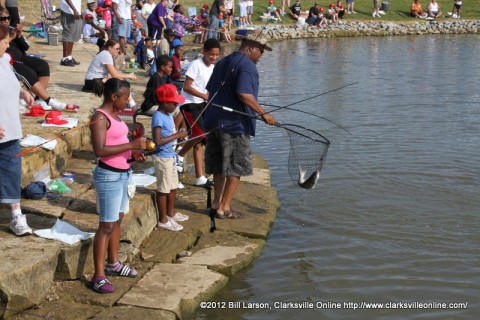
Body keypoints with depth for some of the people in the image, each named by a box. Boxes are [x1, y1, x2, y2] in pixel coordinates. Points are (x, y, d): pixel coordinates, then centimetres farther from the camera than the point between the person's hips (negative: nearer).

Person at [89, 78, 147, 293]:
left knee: (117, 220, 18)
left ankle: (113, 263, 33)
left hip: (123, 173, 9)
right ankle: (99, 276, 1)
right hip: (109, 176, -9)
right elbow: (99, 150, -26)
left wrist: (133, 154, 2)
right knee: (106, 225, -5)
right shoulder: (100, 118, -17)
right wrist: (131, 145, -26)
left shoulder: (114, 115, 12)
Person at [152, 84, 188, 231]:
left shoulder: (168, 115, 7)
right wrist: (177, 135, -23)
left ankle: (171, 213, 36)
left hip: (170, 156, 9)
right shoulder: (158, 117, -21)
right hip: (162, 157, -9)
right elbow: (157, 141, -28)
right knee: (163, 189, 1)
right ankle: (163, 220, 11)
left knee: (173, 186, 20)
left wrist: (179, 135, 2)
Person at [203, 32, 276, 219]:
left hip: (214, 121, 9)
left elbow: (209, 90, 20)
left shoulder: (222, 63, 16)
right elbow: (244, 94, -26)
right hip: (235, 125, -9)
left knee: (219, 165, 17)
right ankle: (224, 208, 4)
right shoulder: (247, 66, -13)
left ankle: (217, 202, 24)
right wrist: (263, 114, -22)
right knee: (236, 168, 1)